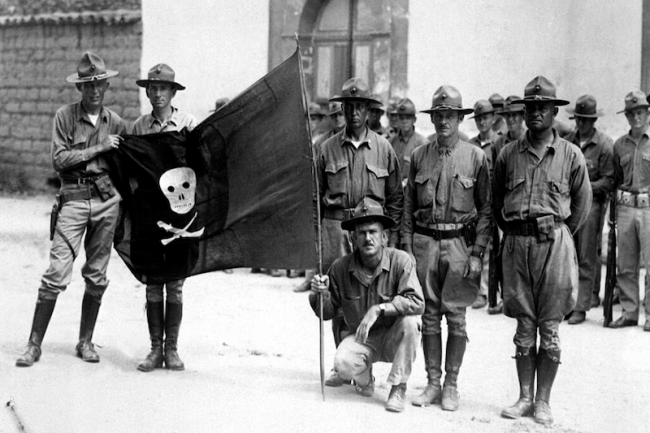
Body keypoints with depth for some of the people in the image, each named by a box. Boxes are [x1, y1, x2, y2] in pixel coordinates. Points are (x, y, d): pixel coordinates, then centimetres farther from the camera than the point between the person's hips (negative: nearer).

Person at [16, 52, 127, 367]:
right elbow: (59, 160, -8)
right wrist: (98, 149, -10)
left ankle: (86, 341, 19)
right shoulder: (65, 116, 1)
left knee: (96, 276, 7)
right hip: (73, 199, -3)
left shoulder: (115, 122, 9)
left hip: (107, 200, 3)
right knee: (56, 274, -7)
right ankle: (34, 344, 0)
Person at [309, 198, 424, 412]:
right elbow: (327, 313, 2)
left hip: (395, 338, -1)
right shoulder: (341, 267, -10)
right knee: (343, 364, -29)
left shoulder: (400, 261, -18)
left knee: (409, 321, -33)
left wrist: (379, 309, -36)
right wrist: (322, 294, -20)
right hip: (361, 338, 1)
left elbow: (416, 302, -30)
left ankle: (398, 388, -14)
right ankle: (365, 379, 11)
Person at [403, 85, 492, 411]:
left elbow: (486, 210, 0)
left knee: (456, 316, 1)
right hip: (425, 241, 2)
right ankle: (432, 383, 15)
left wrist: (477, 253, -6)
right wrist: (407, 247, 3)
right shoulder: (419, 156, 8)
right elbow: (408, 206, 10)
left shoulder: (475, 157, 1)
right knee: (429, 315, 7)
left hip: (459, 242, -2)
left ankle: (451, 385, 10)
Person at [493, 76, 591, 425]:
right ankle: (524, 397, 15)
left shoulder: (571, 155, 3)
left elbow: (582, 204, 10)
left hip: (554, 243, -2)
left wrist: (559, 236, 7)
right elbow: (496, 202, 17)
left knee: (550, 327, 1)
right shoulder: (508, 154, 8)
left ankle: (543, 401, 9)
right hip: (516, 244, 2)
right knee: (524, 326, 7)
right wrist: (512, 232, 12)